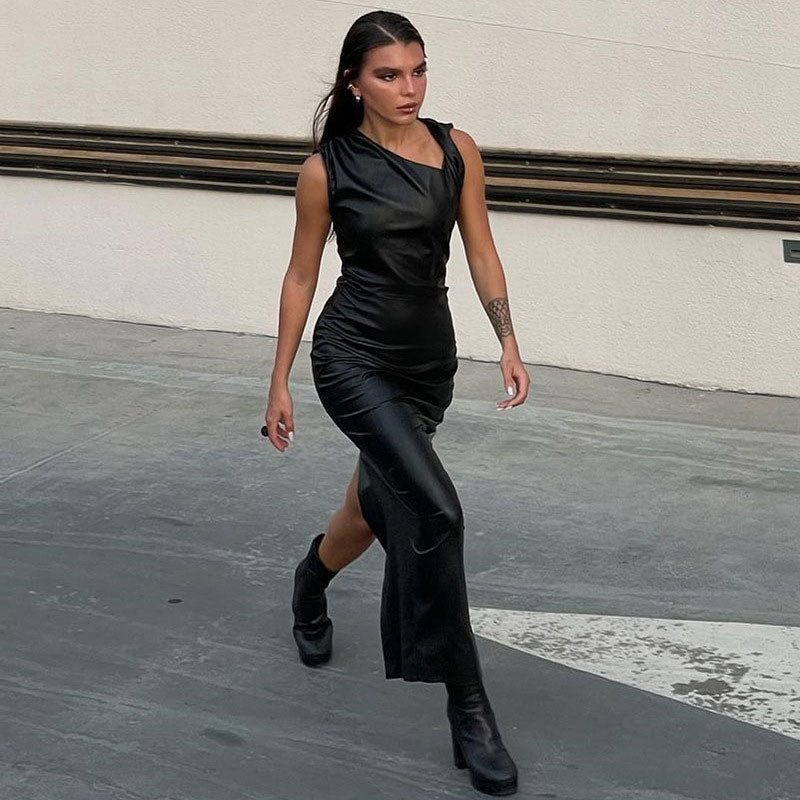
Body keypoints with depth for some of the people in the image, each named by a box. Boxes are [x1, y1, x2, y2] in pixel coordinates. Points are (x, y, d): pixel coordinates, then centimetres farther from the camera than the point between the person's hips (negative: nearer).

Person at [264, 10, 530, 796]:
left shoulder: (457, 149, 1)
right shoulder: (327, 168, -7)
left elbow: (480, 253, 4)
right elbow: (301, 276, 1)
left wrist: (508, 342, -8)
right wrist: (280, 383, 2)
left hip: (429, 361, 5)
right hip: (354, 356, -4)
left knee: (376, 504, 20)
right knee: (435, 509, -21)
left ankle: (310, 582, 55)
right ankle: (468, 707, -13)